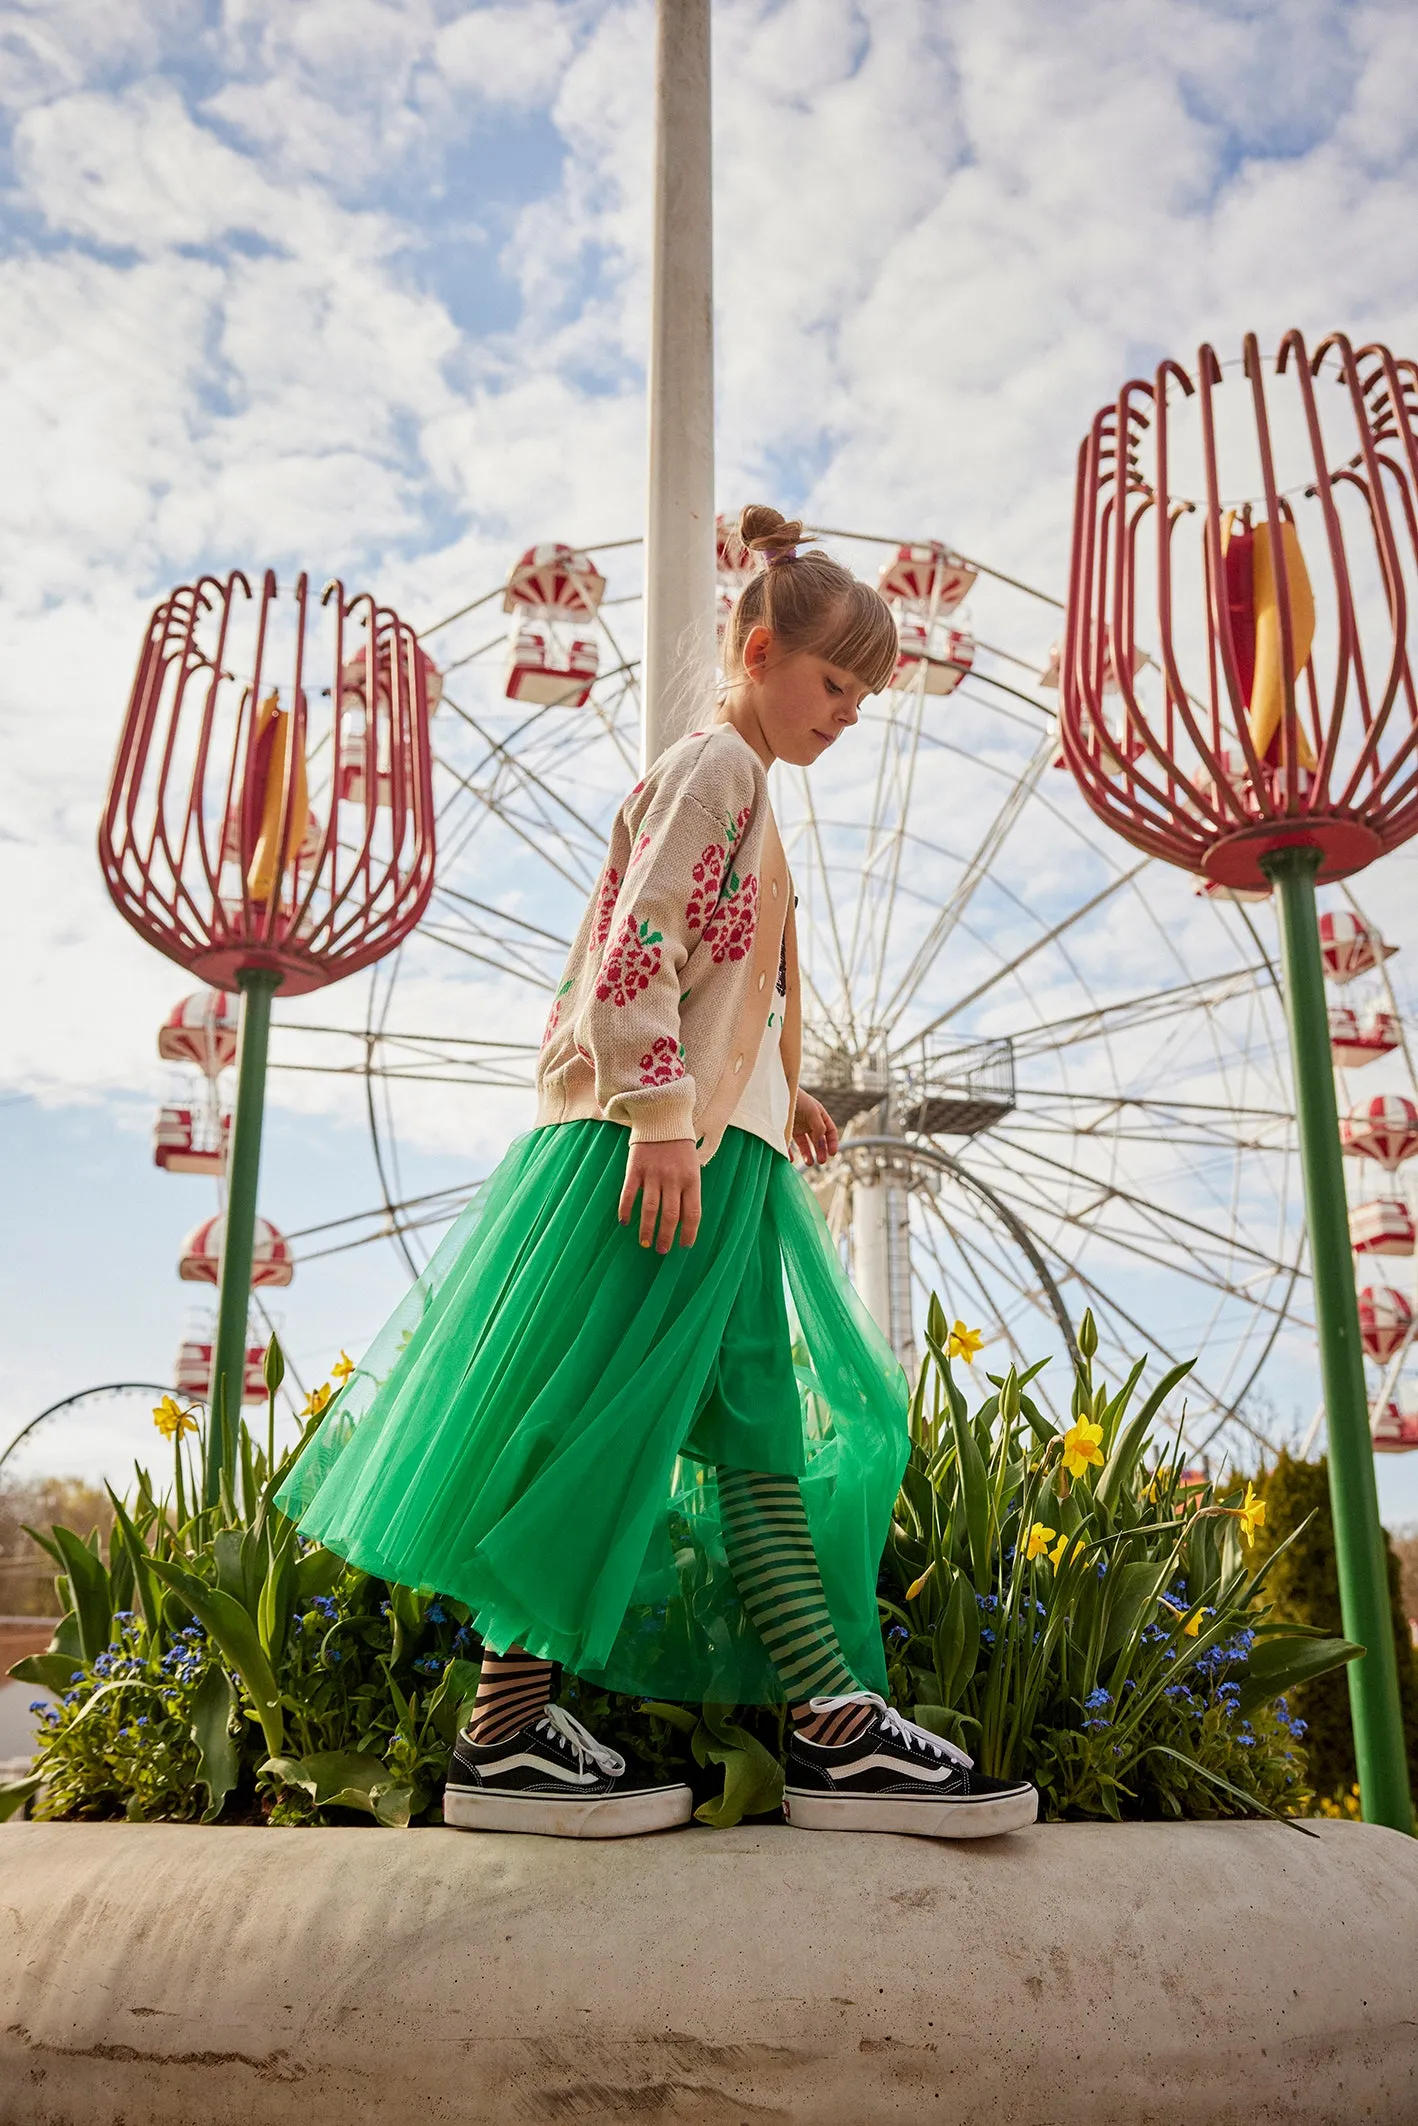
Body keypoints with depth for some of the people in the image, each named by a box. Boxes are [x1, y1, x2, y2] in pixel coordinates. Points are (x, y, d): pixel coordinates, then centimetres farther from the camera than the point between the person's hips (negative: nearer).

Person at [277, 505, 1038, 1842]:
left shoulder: (741, 784, 27)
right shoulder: (715, 764, -4)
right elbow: (641, 943, -17)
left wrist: (778, 1093, 25)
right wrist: (662, 1111, -24)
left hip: (710, 1147, 11)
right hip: (658, 1144, -11)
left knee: (762, 1430, 5)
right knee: (595, 1419, -9)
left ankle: (836, 1724, 7)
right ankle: (506, 1732, -1)